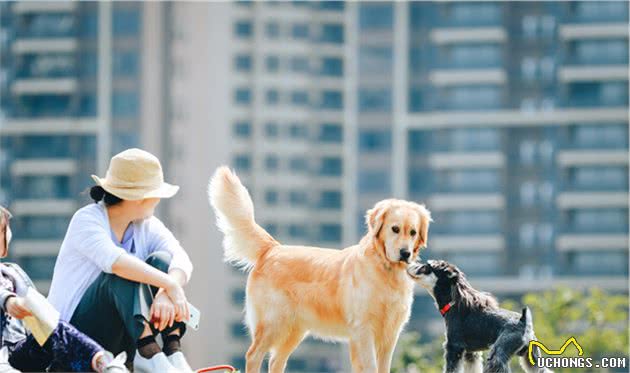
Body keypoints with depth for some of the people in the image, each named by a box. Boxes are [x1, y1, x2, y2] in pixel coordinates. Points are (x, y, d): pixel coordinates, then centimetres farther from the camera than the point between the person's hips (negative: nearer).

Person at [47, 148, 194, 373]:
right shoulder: (87, 219, -12)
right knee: (125, 272, -29)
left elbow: (181, 260, -14)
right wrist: (170, 286, -41)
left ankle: (172, 352, -26)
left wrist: (166, 294, -36)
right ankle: (149, 354, -42)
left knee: (161, 261, -14)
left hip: (120, 340, 5)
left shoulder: (147, 226, 6)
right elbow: (113, 259, -33)